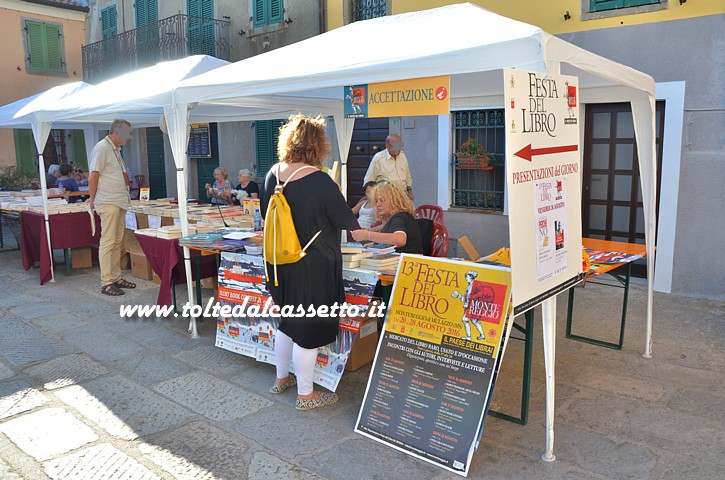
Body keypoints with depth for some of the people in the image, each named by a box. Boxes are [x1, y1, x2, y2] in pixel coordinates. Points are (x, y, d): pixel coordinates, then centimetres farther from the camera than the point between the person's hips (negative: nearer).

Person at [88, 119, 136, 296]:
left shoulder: (115, 150, 19)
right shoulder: (102, 148, -10)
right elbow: (93, 178, -13)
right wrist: (93, 200, -5)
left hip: (119, 203, 9)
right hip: (108, 203, -9)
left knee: (117, 242, 12)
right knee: (108, 241, -7)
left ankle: (116, 277, 19)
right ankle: (106, 283, -4)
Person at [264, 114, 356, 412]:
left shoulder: (273, 175, 0)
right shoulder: (319, 181, -21)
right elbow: (347, 221, -12)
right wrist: (336, 198, 7)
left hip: (282, 263, 7)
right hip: (314, 267, -7)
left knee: (288, 322, 23)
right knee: (309, 330, 6)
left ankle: (281, 378, 40)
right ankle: (305, 395, 22)